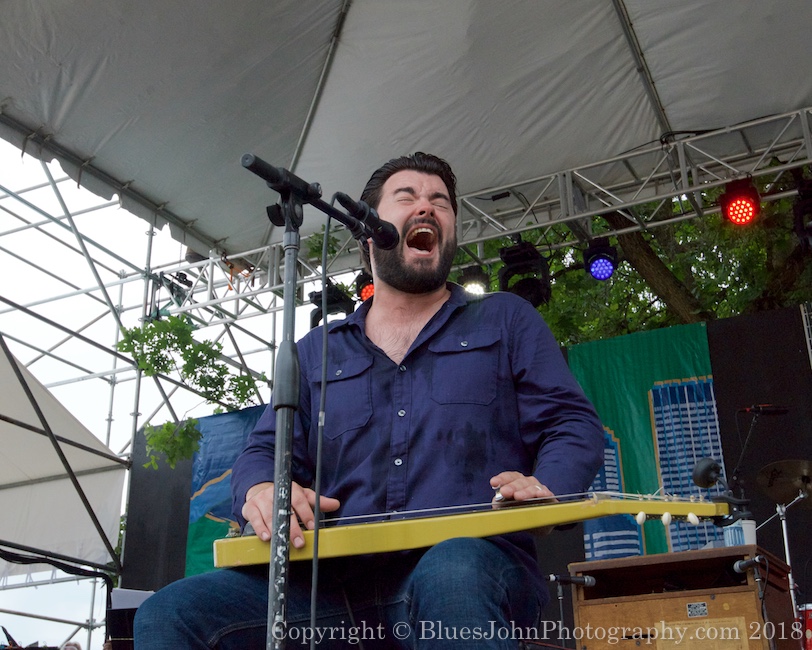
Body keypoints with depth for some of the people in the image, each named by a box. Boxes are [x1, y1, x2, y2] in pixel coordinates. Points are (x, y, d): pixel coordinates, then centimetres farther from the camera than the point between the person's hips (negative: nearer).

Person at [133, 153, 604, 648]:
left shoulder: (506, 321, 17)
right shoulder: (316, 351, 24)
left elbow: (573, 425, 10)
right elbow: (265, 452, 19)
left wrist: (545, 488, -13)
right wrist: (263, 489, -7)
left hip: (476, 566, -3)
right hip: (339, 581, 4)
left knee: (452, 578, -42)